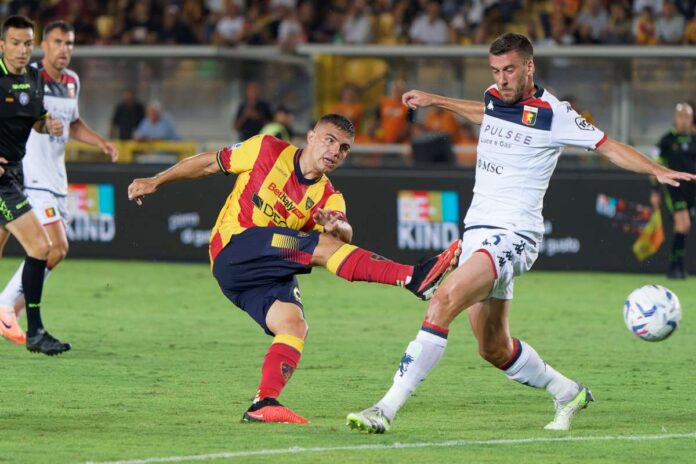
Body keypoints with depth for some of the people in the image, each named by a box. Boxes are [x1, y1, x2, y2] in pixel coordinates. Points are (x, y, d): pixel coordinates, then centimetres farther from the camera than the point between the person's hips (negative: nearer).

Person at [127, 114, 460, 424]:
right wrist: (156, 182, 11)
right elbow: (209, 163, 10)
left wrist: (336, 225, -37)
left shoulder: (328, 198, 8)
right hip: (234, 249, -6)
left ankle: (264, 403, -27)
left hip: (265, 273, 6)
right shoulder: (267, 151, 0)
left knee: (294, 324, -21)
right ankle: (415, 278, -36)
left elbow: (345, 235, -13)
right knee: (322, 246, -23)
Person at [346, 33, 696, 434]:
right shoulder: (494, 98, 10)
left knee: (443, 303, -27)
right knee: (494, 349, 12)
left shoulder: (552, 113, -9)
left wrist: (658, 170, -16)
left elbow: (609, 146, -4)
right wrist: (435, 101, 46)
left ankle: (387, 409, -30)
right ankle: (568, 393, 36)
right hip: (478, 232, 8)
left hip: (512, 235, -8)